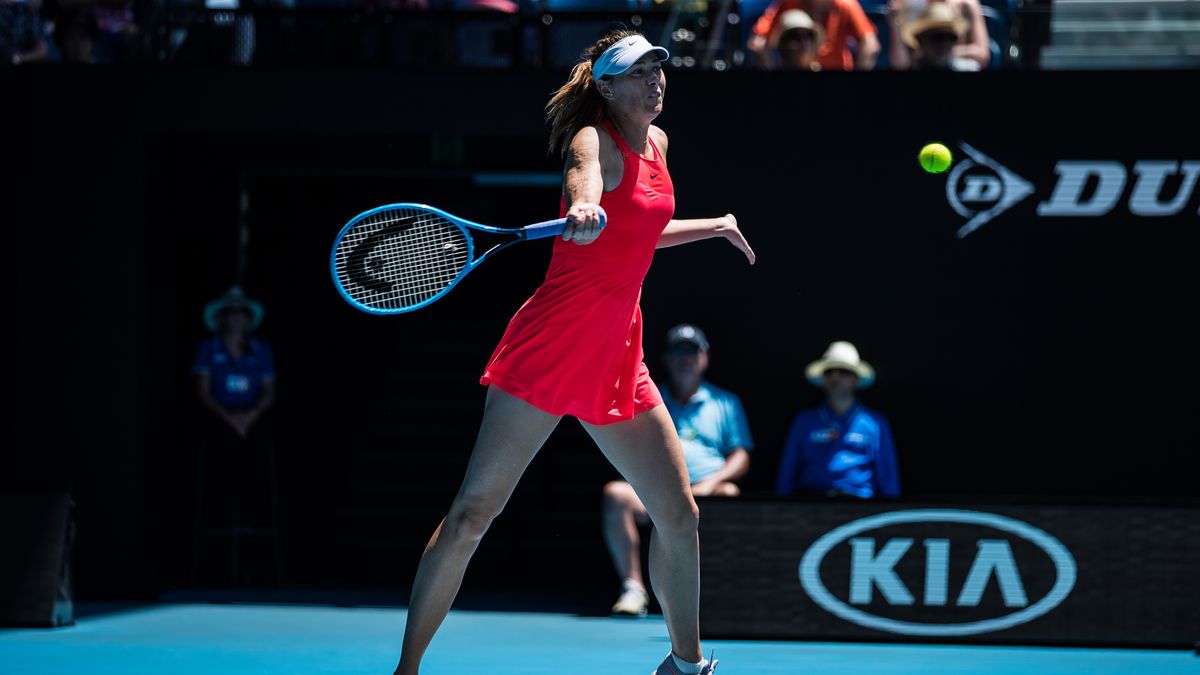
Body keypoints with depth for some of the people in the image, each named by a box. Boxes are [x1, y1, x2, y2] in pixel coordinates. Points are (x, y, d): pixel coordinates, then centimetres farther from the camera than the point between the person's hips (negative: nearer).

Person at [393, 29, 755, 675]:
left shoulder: (656, 143, 14)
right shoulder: (594, 141, -9)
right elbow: (584, 186, -35)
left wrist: (715, 226, 41)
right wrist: (584, 212, -56)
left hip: (618, 356, 7)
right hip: (549, 348, -7)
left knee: (679, 515, 7)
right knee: (472, 512, -8)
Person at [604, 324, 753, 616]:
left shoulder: (725, 403, 22)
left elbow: (741, 457, 12)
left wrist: (712, 482, -8)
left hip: (707, 492, -1)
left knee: (730, 495, -38)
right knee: (615, 493, -32)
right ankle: (633, 587, -32)